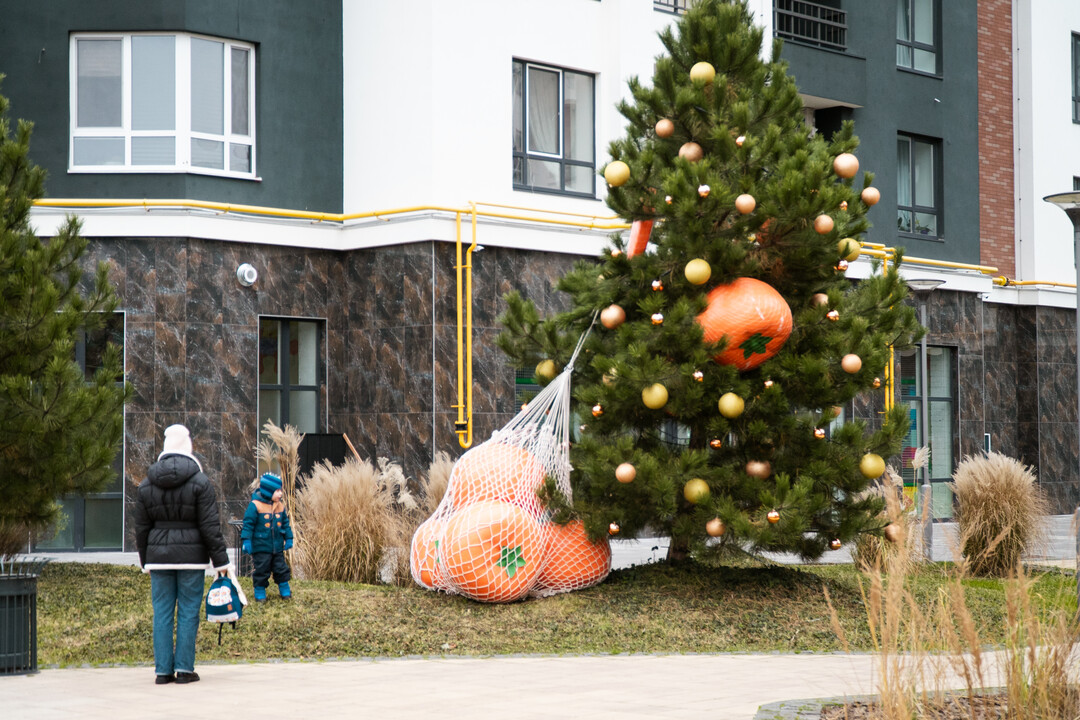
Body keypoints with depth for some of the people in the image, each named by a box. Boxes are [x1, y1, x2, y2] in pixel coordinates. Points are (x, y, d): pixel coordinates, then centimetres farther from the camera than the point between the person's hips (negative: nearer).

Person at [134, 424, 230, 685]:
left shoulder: (146, 485, 6)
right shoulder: (200, 482, -5)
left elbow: (141, 528, 10)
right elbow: (210, 526, -8)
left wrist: (145, 562, 20)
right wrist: (220, 561, -4)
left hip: (159, 556, 3)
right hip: (191, 556, -3)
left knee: (162, 613, 6)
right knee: (188, 612, 2)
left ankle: (163, 670, 6)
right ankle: (184, 669, 1)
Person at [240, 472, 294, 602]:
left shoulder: (280, 505, 5)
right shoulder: (255, 505, -13)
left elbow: (285, 523, 15)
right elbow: (248, 524, -12)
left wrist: (288, 538, 14)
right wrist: (246, 540, -16)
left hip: (277, 546, 5)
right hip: (260, 547, -5)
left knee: (281, 569, 11)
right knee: (261, 571, 2)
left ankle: (285, 591, 25)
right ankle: (260, 594, 16)